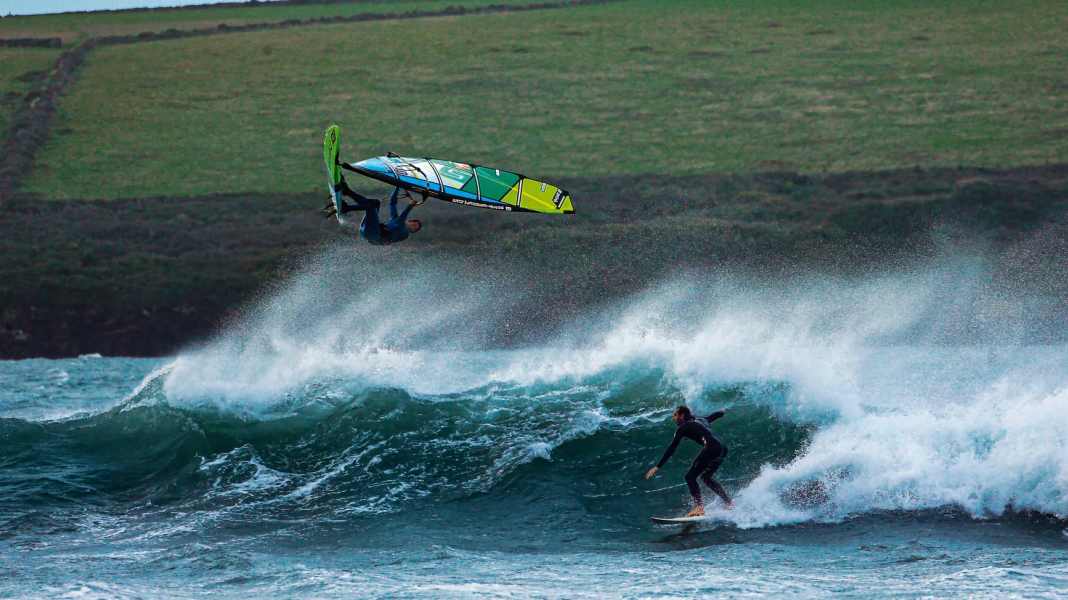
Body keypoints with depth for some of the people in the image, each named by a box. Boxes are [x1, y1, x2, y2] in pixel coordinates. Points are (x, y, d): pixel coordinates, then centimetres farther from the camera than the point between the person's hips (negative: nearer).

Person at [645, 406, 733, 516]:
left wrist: (657, 467, -2)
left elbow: (671, 448, 0)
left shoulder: (682, 428, 6)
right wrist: (723, 412, 72)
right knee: (706, 477, 25)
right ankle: (728, 502, 24)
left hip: (711, 448, -9)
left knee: (690, 477, -6)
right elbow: (713, 416, 48)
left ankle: (699, 507, -21)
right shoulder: (698, 421, 27)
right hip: (722, 449, 9)